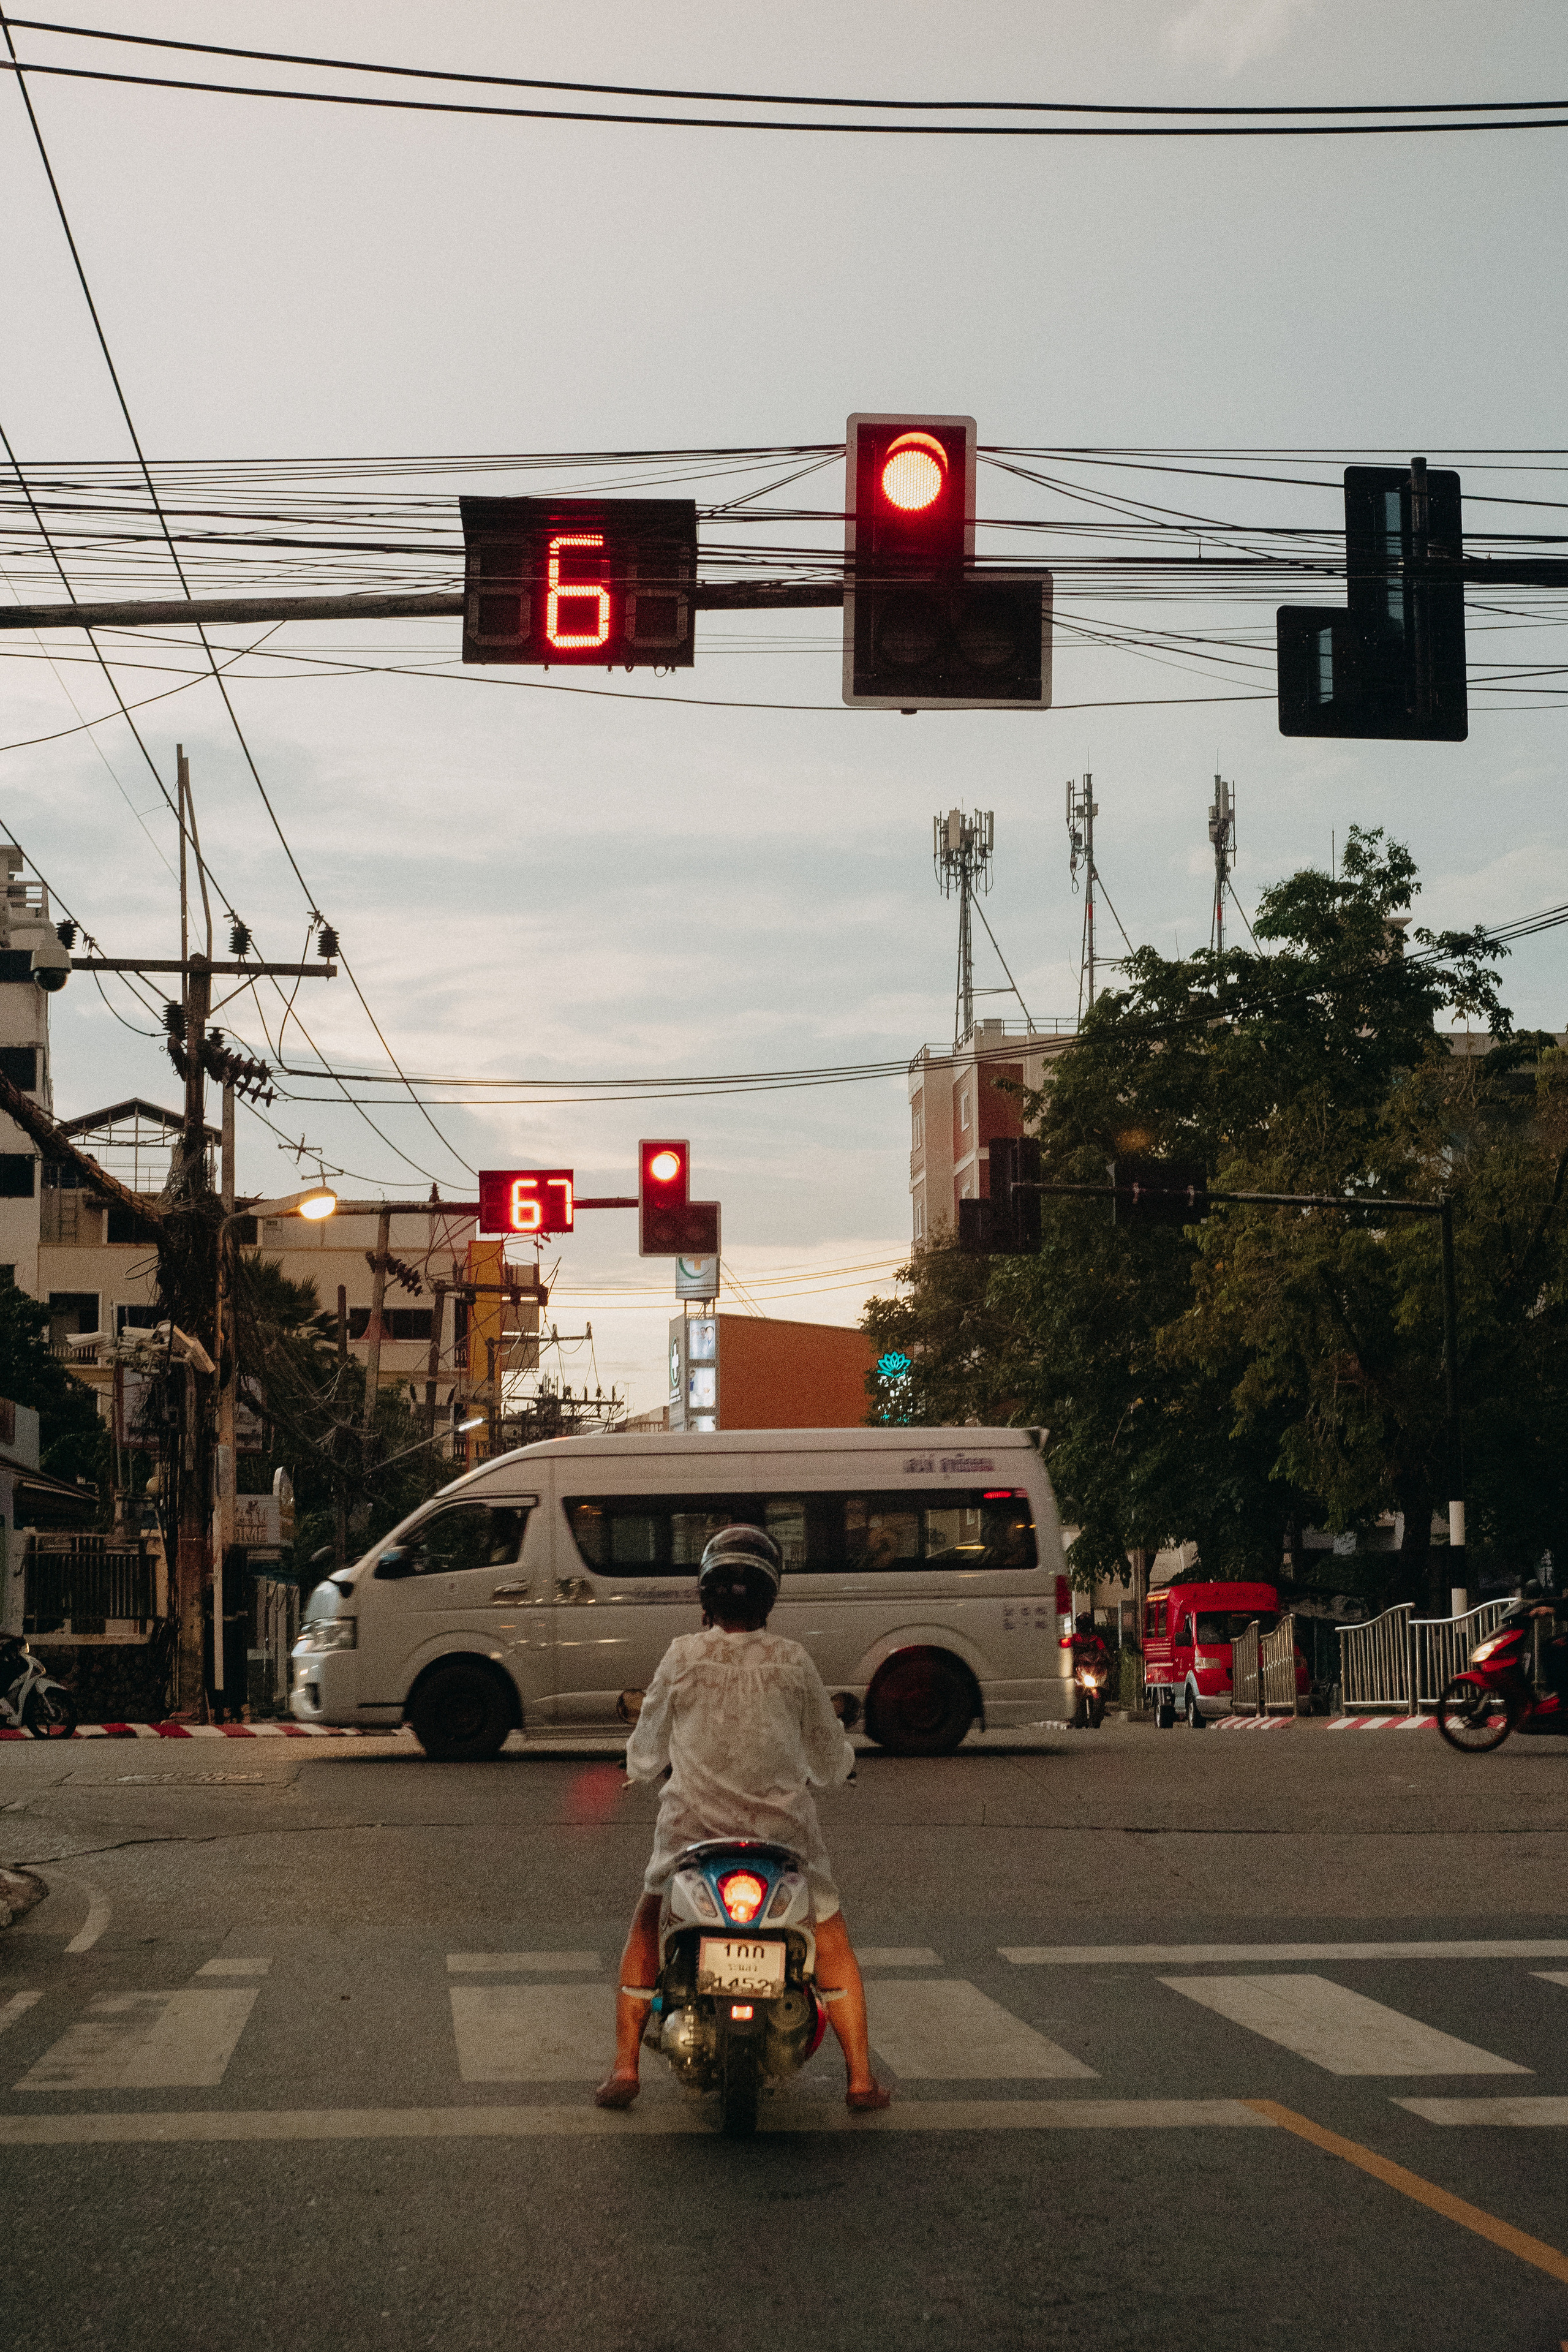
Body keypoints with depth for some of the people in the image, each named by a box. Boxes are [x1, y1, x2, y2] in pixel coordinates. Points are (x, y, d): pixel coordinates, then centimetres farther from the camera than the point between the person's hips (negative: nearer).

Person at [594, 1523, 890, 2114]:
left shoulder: (683, 1656, -6)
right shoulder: (791, 1661, -5)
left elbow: (644, 1759, 4)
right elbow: (832, 1764, 6)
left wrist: (645, 1762, 28)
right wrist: (837, 1758, 29)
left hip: (693, 1827, 0)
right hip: (782, 1830, 0)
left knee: (645, 1933, 24)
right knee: (834, 1946, 18)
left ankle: (624, 2067, 16)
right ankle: (860, 2079, 13)